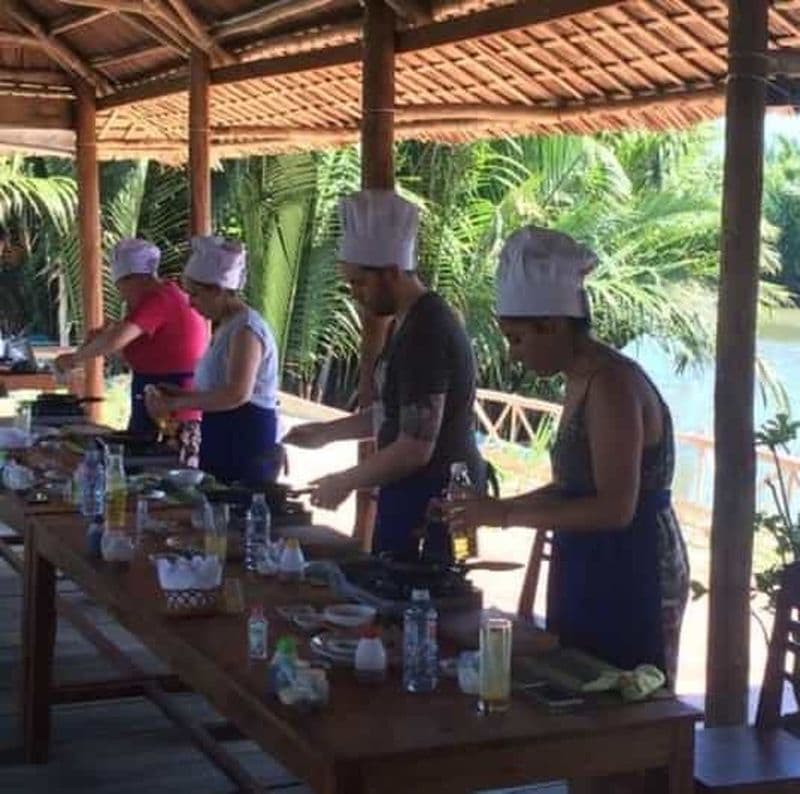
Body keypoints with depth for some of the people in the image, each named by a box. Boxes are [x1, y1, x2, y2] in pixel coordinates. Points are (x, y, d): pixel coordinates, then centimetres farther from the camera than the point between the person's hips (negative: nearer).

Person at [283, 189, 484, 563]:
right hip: (411, 494, 10)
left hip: (434, 500, -10)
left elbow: (415, 448, -23)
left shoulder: (426, 332, -20)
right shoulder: (408, 322, 12)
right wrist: (327, 432, 17)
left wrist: (345, 482, -11)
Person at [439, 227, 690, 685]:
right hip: (591, 575, 10)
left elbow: (615, 508, -25)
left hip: (631, 581, -10)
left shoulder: (611, 385, -20)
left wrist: (505, 515, -22)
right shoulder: (582, 382, 9)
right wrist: (491, 508, 9)